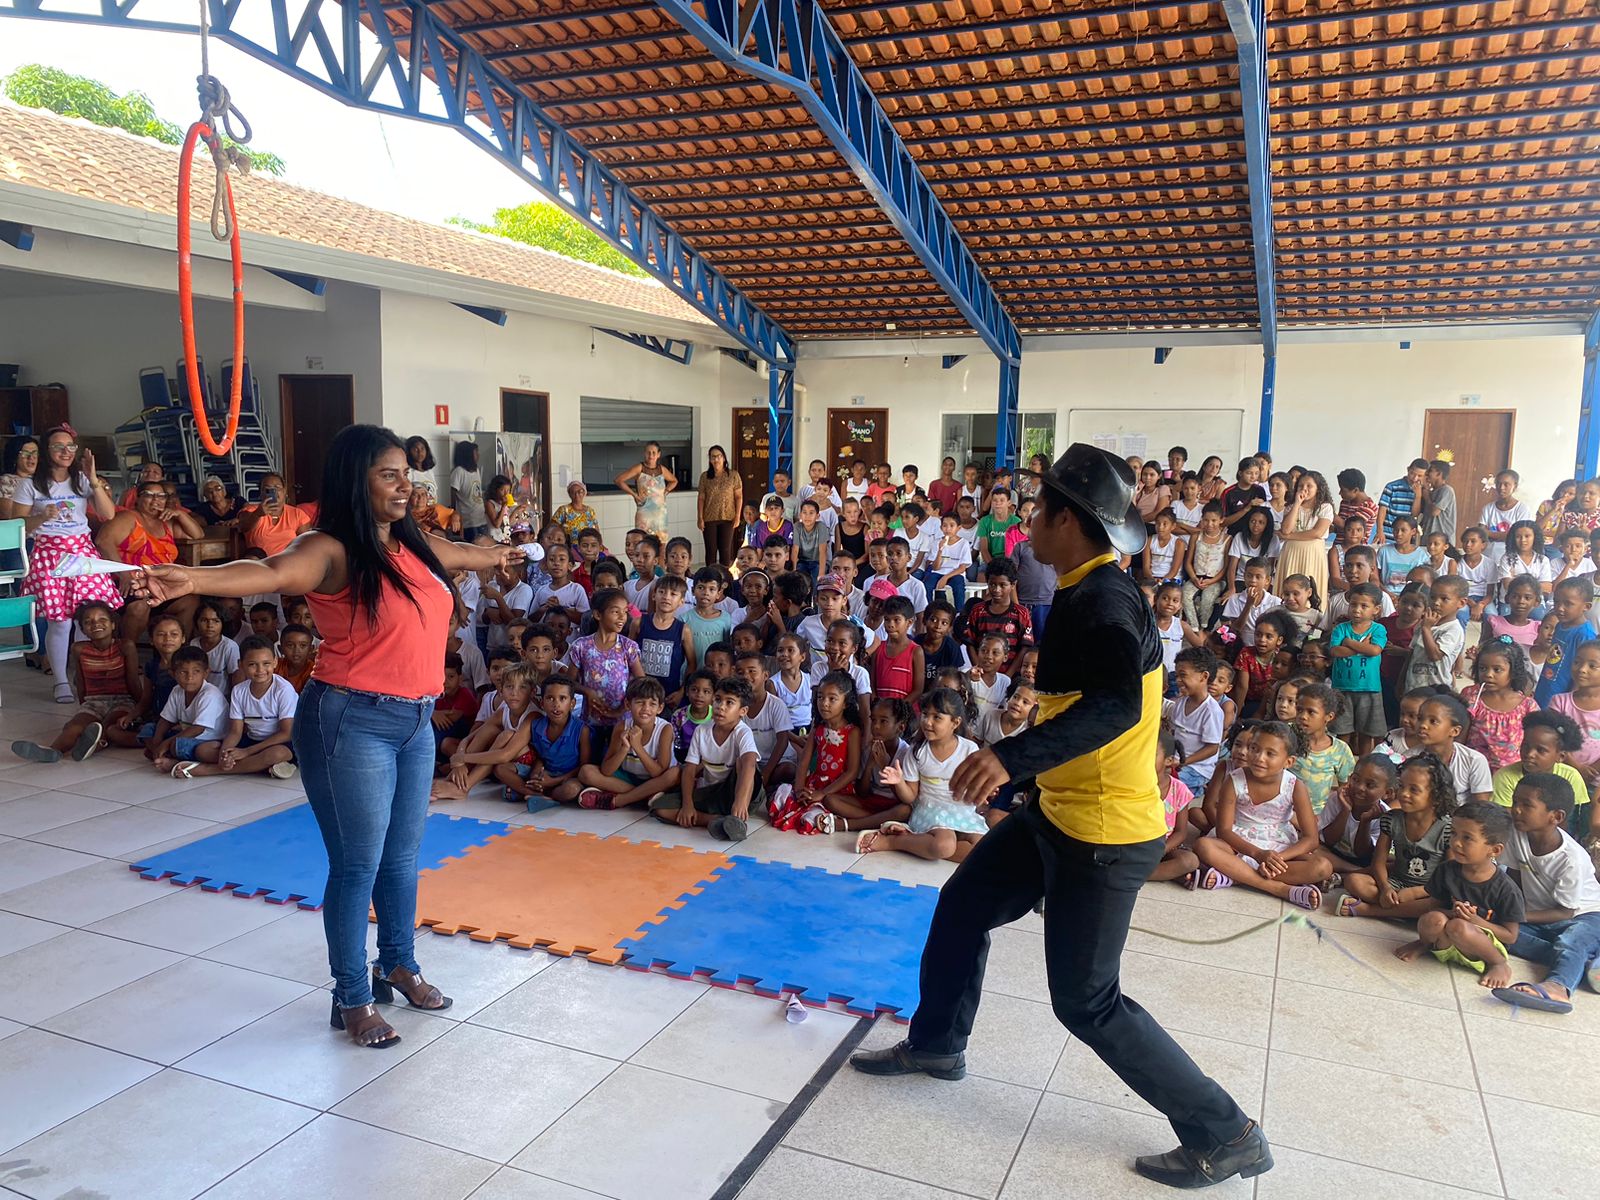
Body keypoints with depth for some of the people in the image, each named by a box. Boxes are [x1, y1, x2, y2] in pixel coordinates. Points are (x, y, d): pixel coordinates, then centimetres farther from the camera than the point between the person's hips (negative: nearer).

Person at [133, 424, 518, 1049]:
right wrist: (192, 579, -53)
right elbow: (271, 572, -33)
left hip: (416, 721, 7)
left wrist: (500, 554, 52)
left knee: (402, 856, 20)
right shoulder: (331, 550, -13)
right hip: (352, 723, -7)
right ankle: (352, 999, 21)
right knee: (357, 866, 4)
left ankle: (399, 965, 40)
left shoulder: (413, 544, 9)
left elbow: (461, 553, 32)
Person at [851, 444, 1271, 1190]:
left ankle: (1226, 1136, 17)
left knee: (1085, 1003, 1)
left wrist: (1012, 756, -47)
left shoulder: (1103, 599, -23)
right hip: (1062, 812, 10)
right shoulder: (1086, 592, 9)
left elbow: (1118, 704, -40)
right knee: (963, 904, 19)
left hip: (1105, 833, -10)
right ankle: (935, 1043, 40)